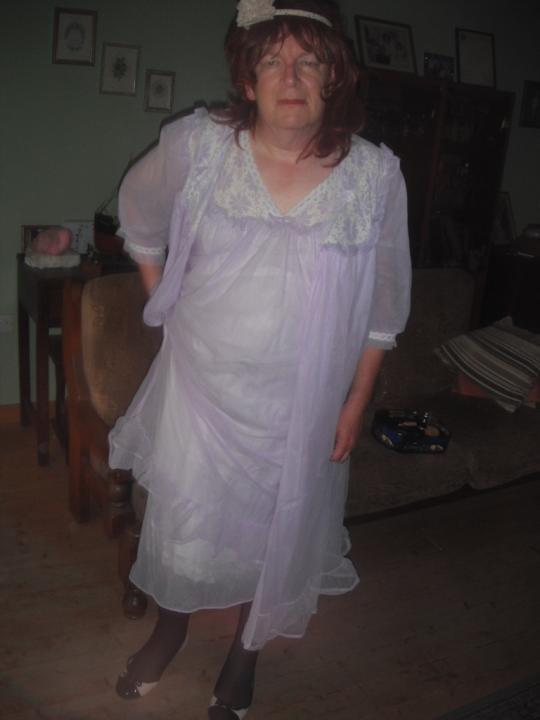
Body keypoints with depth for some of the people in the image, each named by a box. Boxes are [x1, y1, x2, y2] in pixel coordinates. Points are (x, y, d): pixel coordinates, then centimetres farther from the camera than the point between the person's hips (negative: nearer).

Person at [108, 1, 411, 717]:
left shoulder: (376, 177, -11)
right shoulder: (196, 147, -11)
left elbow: (383, 308, -3)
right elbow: (140, 221, 8)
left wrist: (356, 402, -1)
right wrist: (167, 310, 8)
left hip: (300, 408, 0)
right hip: (198, 390, 1)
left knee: (275, 536, 18)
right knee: (182, 529, 18)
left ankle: (245, 654, 50)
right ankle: (170, 628, 52)